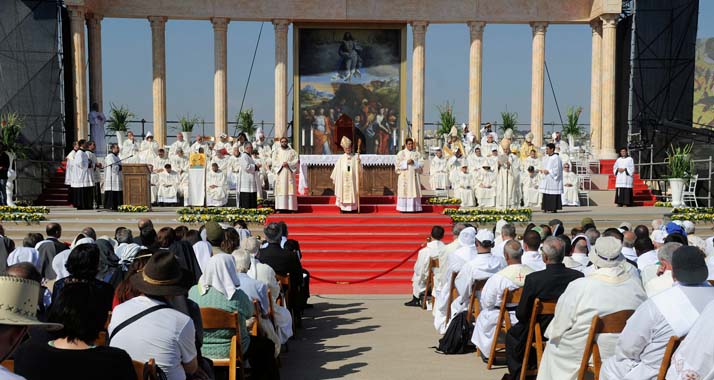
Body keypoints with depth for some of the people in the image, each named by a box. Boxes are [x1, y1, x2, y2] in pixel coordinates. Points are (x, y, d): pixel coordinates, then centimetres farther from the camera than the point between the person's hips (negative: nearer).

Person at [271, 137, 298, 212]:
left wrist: (288, 164, -14)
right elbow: (274, 162, 2)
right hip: (280, 173, 0)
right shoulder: (276, 152, 12)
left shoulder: (292, 152, 12)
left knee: (290, 189, -5)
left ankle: (291, 207, -6)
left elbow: (296, 161, 2)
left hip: (289, 173, 0)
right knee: (280, 190, -7)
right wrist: (281, 164, -14)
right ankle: (280, 208, -8)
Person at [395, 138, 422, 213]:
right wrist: (406, 162, -12)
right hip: (404, 176, -2)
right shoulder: (401, 153, 6)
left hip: (414, 176, 2)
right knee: (405, 191, -6)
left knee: (414, 191, -3)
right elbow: (398, 164, -1)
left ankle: (414, 208, 0)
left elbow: (420, 164, 5)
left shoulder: (417, 154, 11)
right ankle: (404, 208, -5)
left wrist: (413, 162, -12)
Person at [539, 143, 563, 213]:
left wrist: (548, 171, -18)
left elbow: (557, 169, -15)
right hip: (546, 179, 8)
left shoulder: (556, 158, -11)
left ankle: (554, 208, -3)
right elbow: (543, 166, 22)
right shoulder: (545, 158, 14)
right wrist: (541, 170, 1)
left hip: (553, 179, -8)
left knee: (553, 194, -7)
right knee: (546, 194, 7)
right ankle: (547, 208, 11)